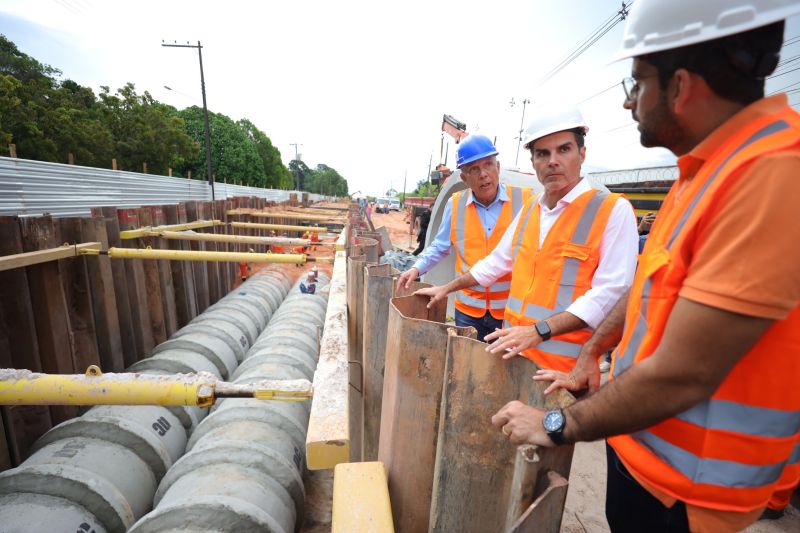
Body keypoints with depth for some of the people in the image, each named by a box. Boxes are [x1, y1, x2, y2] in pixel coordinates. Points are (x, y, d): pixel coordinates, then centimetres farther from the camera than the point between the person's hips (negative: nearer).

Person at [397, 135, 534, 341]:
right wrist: (417, 268, 1)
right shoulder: (455, 205, 2)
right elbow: (440, 247, 12)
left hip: (513, 310, -2)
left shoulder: (525, 200, -6)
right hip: (468, 309, 2)